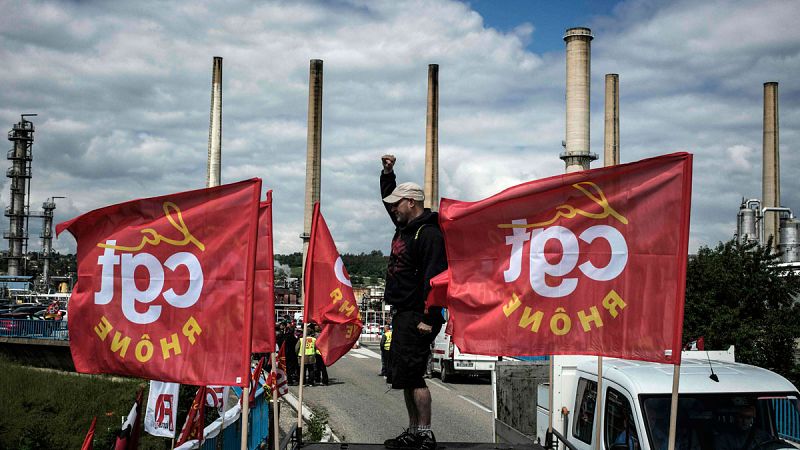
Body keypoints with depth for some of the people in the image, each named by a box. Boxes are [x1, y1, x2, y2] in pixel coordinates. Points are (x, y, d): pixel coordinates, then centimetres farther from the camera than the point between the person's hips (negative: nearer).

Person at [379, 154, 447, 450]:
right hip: (401, 314, 10)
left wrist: (429, 319, -24)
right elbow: (389, 197, 34)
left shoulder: (429, 234, -15)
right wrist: (388, 172, 22)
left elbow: (435, 279, -22)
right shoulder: (404, 226, 14)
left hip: (417, 317, -10)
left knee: (411, 375, -11)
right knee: (406, 376, 13)